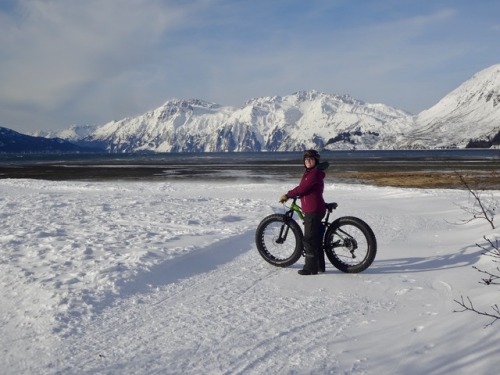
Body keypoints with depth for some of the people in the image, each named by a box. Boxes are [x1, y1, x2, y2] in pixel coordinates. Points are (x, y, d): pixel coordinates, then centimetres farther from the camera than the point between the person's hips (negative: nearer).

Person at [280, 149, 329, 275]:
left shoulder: (315, 173, -15)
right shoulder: (309, 173, 17)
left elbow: (302, 188, -21)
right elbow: (303, 188, 23)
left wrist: (288, 195, -14)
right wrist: (290, 195, 17)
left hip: (313, 210, -11)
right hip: (310, 210, 11)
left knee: (309, 239, -8)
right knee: (316, 238, 16)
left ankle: (311, 267, -3)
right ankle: (320, 265, 24)